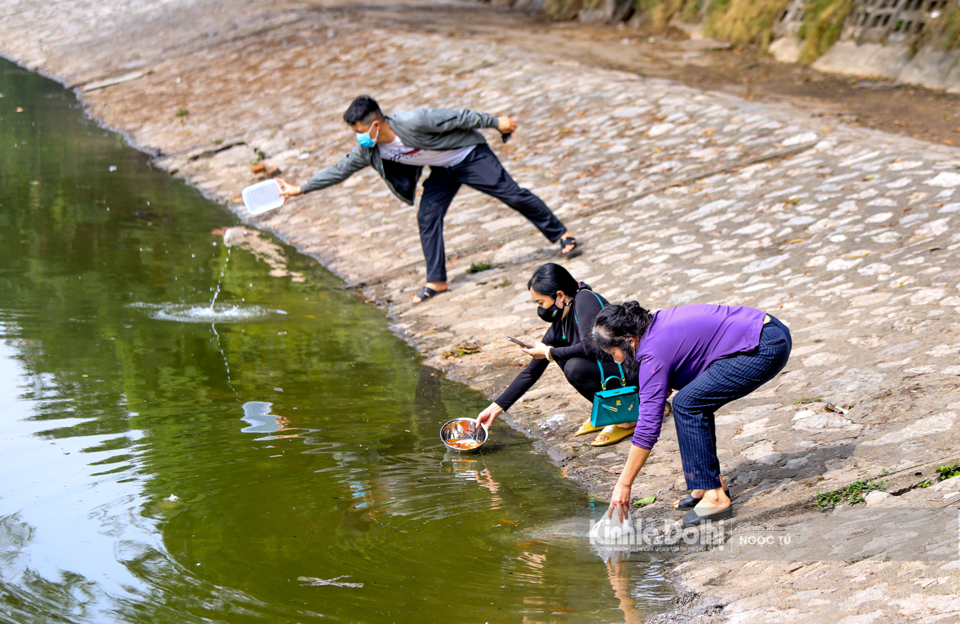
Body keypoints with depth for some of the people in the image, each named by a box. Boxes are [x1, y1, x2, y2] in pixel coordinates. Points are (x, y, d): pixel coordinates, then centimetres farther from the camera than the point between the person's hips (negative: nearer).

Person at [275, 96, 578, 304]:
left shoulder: (414, 122, -36)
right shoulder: (370, 151, -15)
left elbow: (457, 118, -27)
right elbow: (340, 170, -4)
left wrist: (496, 121, -17)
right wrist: (301, 189, -3)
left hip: (470, 155, -6)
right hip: (443, 171, 6)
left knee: (513, 195, -4)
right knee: (427, 217, -7)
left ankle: (560, 234, 12)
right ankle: (436, 281, 1)